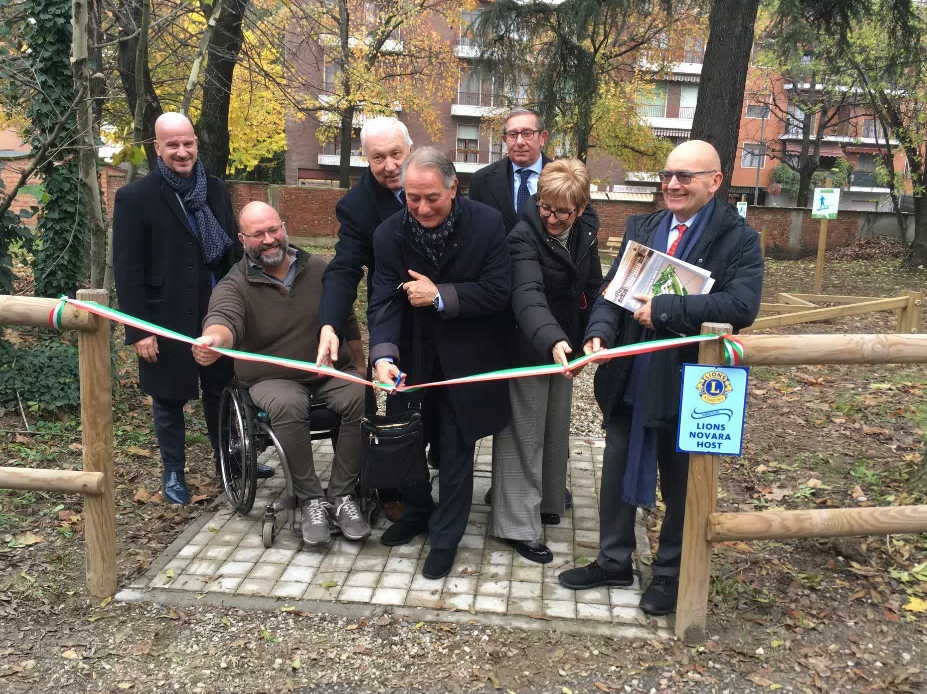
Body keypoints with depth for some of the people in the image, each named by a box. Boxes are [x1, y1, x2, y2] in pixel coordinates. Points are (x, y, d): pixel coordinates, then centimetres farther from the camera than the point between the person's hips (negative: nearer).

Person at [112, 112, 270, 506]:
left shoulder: (215, 190, 6)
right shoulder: (134, 198, -8)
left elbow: (234, 251, 11)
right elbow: (127, 271, -10)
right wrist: (138, 329, -14)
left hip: (218, 316, 4)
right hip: (167, 322, -4)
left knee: (222, 392, 16)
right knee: (169, 400, 11)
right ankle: (173, 473, 28)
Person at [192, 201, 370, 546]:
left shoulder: (319, 270, 7)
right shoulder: (235, 285, -3)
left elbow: (348, 323, 14)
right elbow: (224, 320, -27)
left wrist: (360, 370, 9)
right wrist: (214, 338, -51)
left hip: (332, 371, 3)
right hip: (273, 378, -2)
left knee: (362, 398, -28)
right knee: (287, 407, -36)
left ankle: (341, 497, -17)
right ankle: (311, 501, -20)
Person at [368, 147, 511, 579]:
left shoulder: (486, 224, -16)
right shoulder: (389, 235, -11)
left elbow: (498, 292, -17)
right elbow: (384, 301, -16)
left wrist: (440, 296, -25)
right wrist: (384, 356, -32)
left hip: (465, 360, -2)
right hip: (413, 357, 3)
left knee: (455, 450, 9)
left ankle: (445, 537, 29)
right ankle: (417, 511, 45)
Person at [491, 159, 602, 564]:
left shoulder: (585, 234, -1)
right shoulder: (524, 237, -23)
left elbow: (594, 288, 10)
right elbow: (528, 295, -39)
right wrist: (552, 340, -55)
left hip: (564, 345, 7)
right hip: (529, 350, -7)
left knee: (556, 430, 19)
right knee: (525, 436, 1)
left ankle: (547, 500, 39)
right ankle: (518, 526, 11)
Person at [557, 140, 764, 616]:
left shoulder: (738, 239, -10)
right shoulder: (641, 228, 6)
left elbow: (742, 305, -24)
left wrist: (663, 310, -25)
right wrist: (599, 331, -17)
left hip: (687, 387, -4)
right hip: (628, 381, 5)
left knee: (680, 487, 14)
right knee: (617, 474, 17)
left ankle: (670, 574, 36)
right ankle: (613, 562, 38)